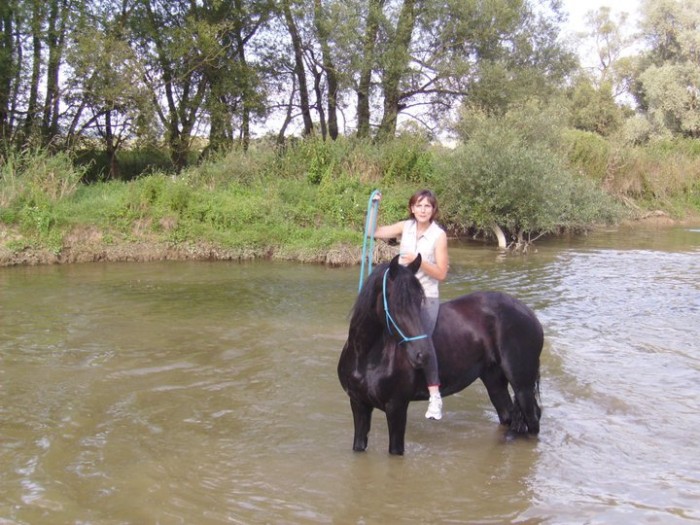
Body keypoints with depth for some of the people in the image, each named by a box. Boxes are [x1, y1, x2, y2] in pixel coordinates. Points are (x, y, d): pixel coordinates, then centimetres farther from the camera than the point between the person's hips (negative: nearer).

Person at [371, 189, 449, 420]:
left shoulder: (439, 235, -5)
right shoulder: (405, 227, 5)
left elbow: (441, 274, -7)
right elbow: (374, 232, 7)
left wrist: (418, 261, -20)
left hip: (427, 297, -5)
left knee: (423, 338, -25)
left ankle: (435, 396, -22)